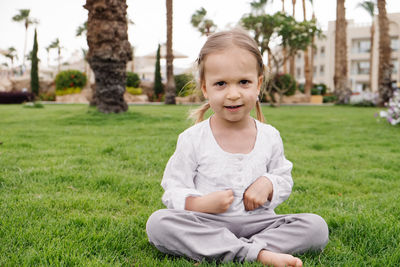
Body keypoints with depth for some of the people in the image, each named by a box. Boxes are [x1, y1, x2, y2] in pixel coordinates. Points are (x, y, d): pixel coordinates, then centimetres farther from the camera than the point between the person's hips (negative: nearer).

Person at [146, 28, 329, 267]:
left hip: (256, 221, 2)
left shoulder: (270, 137, 4)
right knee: (158, 222, -29)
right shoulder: (192, 139, -3)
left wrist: (268, 184, -9)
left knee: (317, 226, -18)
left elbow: (285, 180, 15)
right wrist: (201, 204, -20)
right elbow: (173, 191, 0)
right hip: (206, 225, -1)